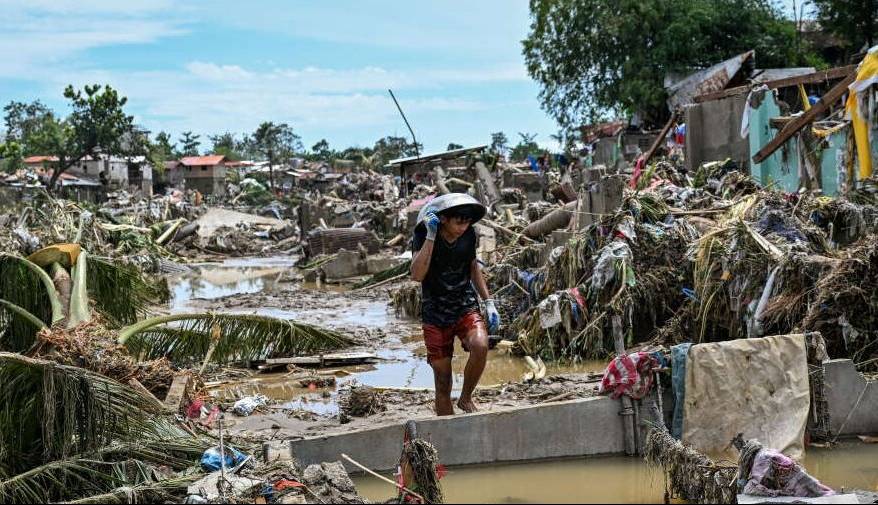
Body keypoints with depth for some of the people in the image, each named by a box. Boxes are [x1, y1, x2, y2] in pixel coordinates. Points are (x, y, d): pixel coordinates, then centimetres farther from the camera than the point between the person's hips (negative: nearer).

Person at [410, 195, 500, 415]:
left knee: (480, 346, -28)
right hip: (435, 313, -2)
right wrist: (431, 236, -31)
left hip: (466, 307, 2)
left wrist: (489, 302, 9)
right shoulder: (423, 234, -13)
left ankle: (466, 398, -4)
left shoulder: (469, 235, -2)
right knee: (442, 380, -1)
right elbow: (417, 275, -28)